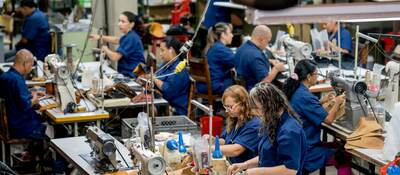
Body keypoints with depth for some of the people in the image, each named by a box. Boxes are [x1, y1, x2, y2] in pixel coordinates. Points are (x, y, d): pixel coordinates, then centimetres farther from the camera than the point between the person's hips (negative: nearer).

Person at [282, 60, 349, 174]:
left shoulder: (294, 91, 2)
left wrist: (322, 100, 12)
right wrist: (337, 102, -3)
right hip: (305, 152, -10)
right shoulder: (305, 96, -25)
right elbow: (328, 119, -19)